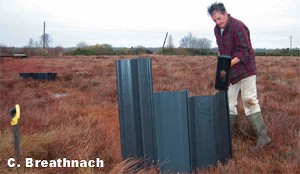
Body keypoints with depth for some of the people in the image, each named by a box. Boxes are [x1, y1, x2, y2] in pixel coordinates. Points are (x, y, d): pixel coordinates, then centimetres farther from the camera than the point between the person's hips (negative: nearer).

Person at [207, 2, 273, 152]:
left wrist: (229, 64, -32)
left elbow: (245, 52, -23)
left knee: (250, 102, -11)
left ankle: (262, 138, -7)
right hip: (230, 73, 8)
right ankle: (231, 133, 25)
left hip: (245, 70, -8)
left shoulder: (238, 27, -18)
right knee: (229, 104, 11)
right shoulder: (217, 29, 8)